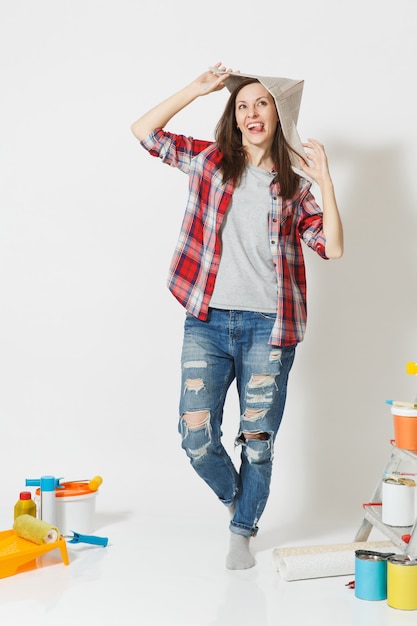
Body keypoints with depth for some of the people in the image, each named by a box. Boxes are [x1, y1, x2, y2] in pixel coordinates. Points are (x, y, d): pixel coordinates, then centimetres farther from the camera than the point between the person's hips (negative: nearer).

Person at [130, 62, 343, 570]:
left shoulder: (293, 183, 9)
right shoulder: (210, 160, 10)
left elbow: (332, 248, 1)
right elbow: (144, 131, 7)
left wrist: (324, 179, -4)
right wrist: (197, 88, 5)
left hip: (268, 327, 0)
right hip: (207, 323, 0)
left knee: (258, 442, 3)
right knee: (196, 436, -5)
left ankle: (243, 531, 27)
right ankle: (233, 495, 28)